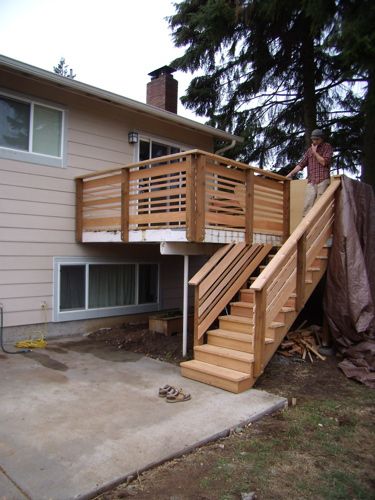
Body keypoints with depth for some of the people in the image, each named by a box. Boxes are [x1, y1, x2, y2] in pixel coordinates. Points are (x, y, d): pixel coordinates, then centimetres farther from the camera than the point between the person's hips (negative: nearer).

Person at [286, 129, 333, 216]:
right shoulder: (310, 150, 19)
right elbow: (301, 164, 15)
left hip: (323, 180, -4)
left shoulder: (327, 147, 6)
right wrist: (291, 174, 6)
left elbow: (324, 162, -6)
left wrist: (315, 152, -1)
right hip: (311, 182, 4)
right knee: (307, 206, -7)